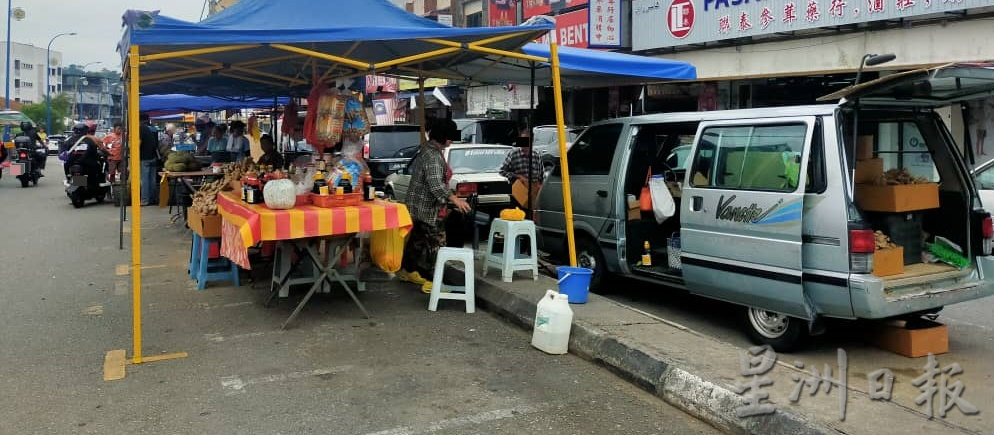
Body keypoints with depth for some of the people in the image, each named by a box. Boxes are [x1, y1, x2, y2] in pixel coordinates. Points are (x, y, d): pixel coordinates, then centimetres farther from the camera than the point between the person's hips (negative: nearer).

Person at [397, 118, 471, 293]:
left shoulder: (427, 150, 11)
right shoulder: (434, 156, -21)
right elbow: (436, 185, -30)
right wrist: (454, 199, -35)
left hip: (418, 206, 10)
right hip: (428, 209, -10)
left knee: (417, 240, 20)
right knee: (435, 243, -7)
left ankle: (408, 271, 32)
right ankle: (433, 281, -5)